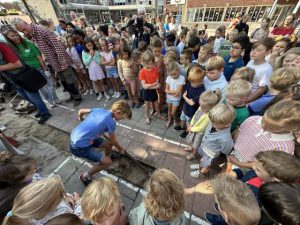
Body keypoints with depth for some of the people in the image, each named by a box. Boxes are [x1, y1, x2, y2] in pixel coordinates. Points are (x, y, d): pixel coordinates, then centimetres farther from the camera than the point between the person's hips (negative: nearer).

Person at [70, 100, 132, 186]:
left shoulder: (99, 110, 0)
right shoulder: (111, 122, -20)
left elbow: (81, 111, 15)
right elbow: (113, 141, -4)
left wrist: (81, 119, 37)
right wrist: (120, 148, 16)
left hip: (74, 138, 8)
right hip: (79, 147, -8)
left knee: (108, 144, 17)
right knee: (108, 162, -2)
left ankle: (106, 157, 49)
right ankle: (85, 176, 20)